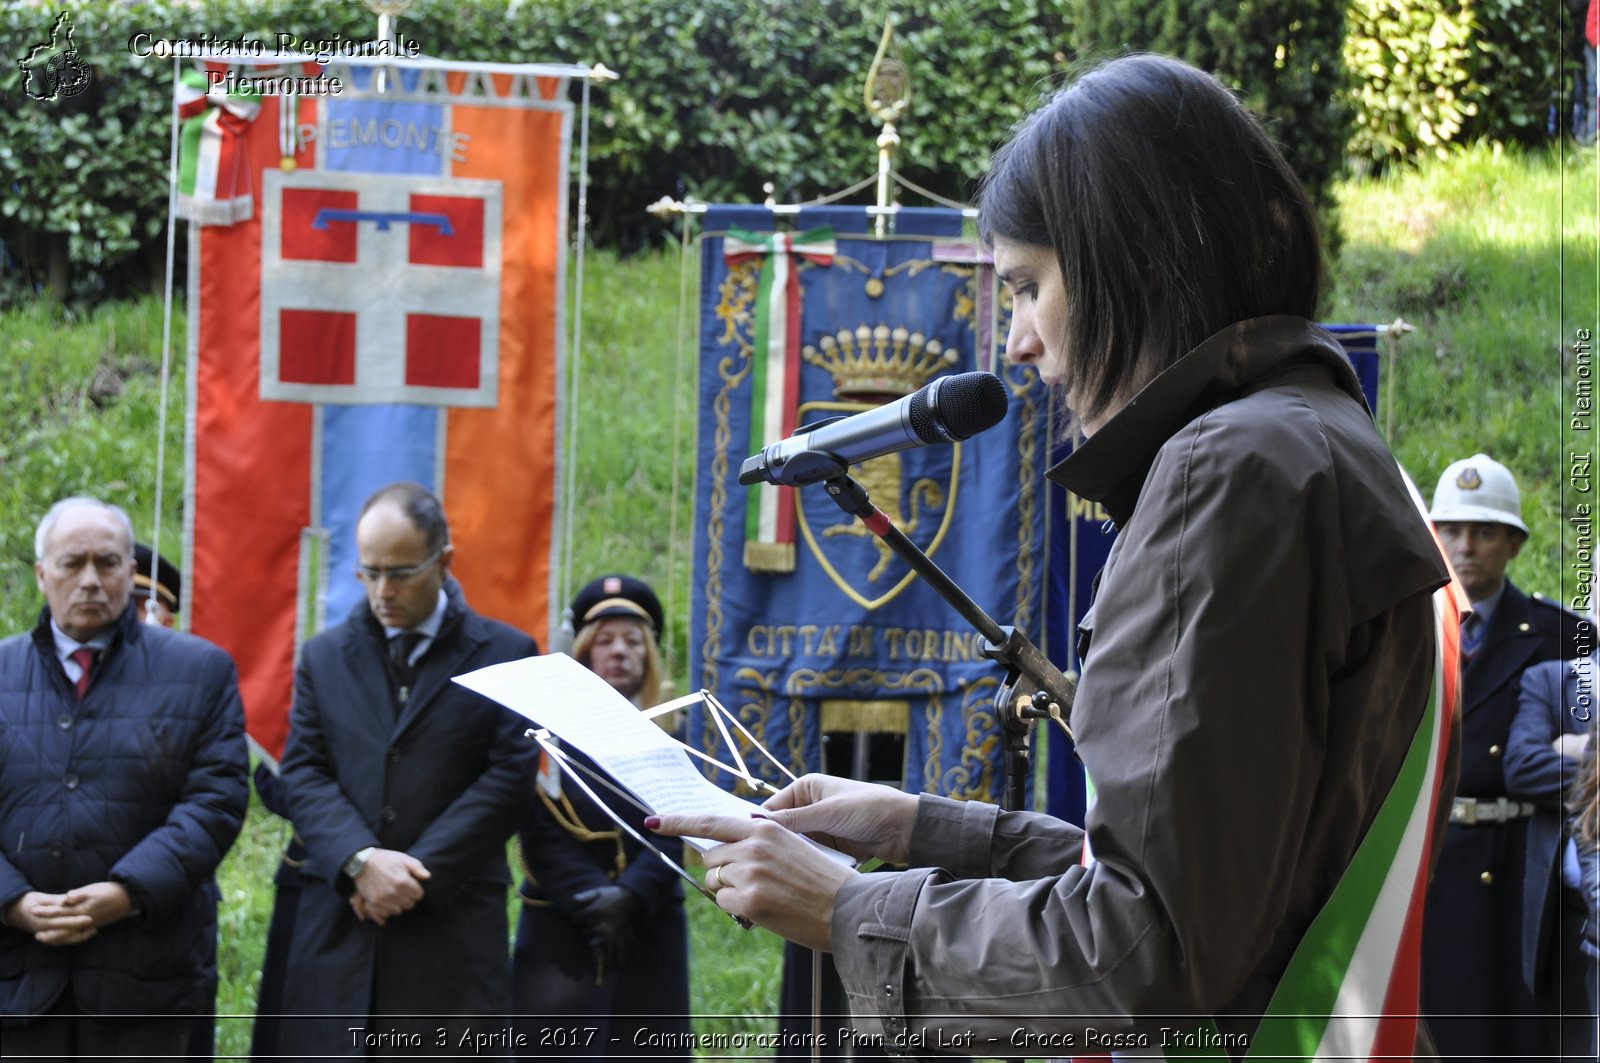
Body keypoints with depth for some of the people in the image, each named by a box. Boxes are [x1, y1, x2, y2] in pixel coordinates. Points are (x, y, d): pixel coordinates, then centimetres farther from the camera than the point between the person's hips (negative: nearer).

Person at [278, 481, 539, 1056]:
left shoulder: (506, 656, 5)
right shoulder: (324, 657, 15)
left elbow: (509, 779, -3)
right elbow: (303, 773, 6)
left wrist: (418, 874, -10)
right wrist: (360, 861, -12)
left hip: (453, 930, -2)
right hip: (339, 928, 3)